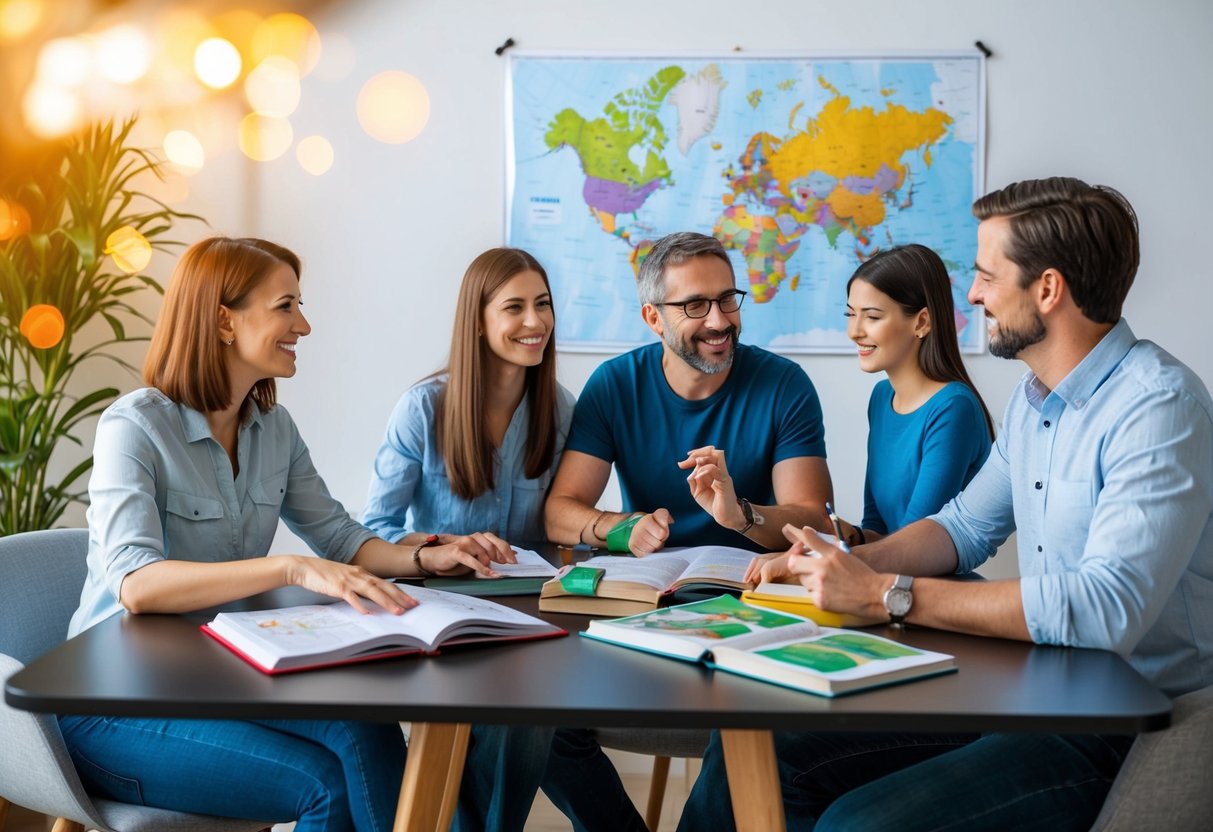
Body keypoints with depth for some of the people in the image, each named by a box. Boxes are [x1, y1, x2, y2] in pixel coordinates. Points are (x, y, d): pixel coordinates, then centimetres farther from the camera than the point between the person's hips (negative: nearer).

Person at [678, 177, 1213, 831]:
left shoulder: (1160, 406, -19)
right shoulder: (1034, 397, 12)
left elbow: (1107, 608, -30)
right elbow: (966, 525, 21)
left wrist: (887, 594, -25)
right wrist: (843, 565, 0)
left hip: (1120, 729, -8)